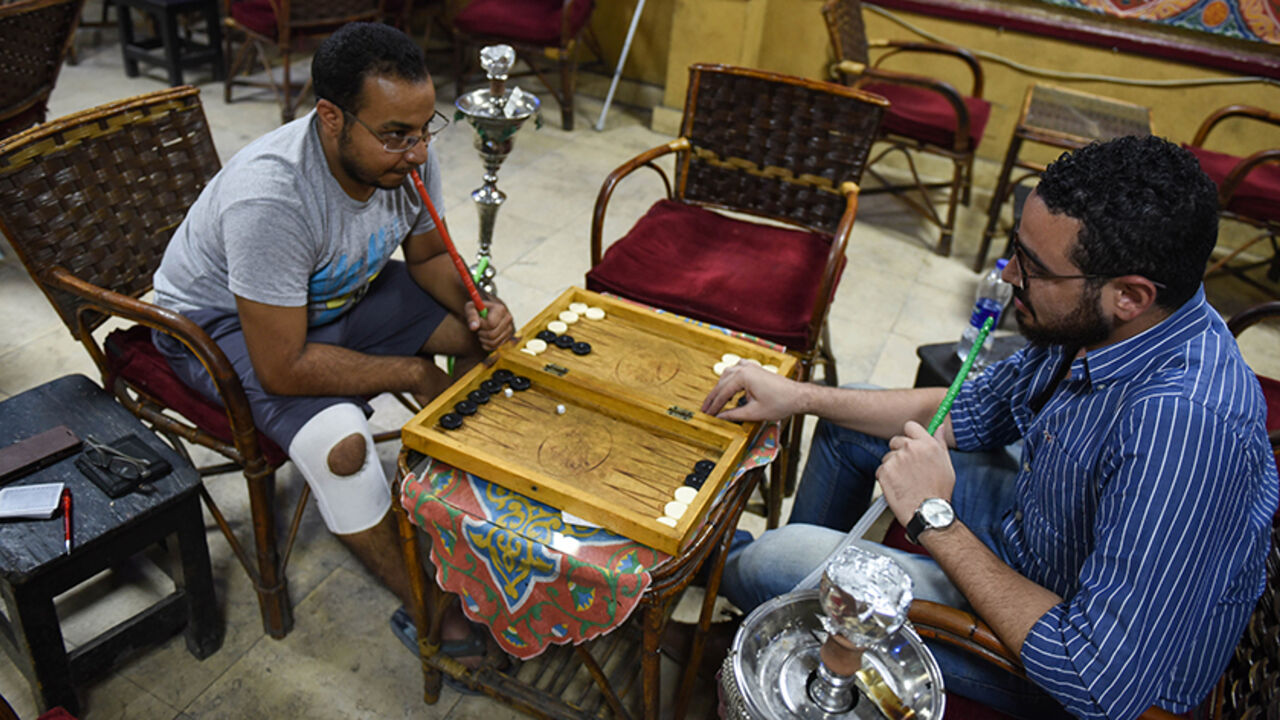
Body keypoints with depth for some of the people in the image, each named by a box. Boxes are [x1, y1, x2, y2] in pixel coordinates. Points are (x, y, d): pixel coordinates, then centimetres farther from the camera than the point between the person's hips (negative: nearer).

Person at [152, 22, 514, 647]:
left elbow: (428, 257, 0)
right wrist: (413, 373, -24)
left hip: (340, 291, 7)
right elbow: (282, 369, -34)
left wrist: (477, 307, -22)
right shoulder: (270, 197, -39)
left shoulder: (407, 156, -20)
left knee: (487, 331, -7)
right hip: (222, 322, -6)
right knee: (340, 442, -32)